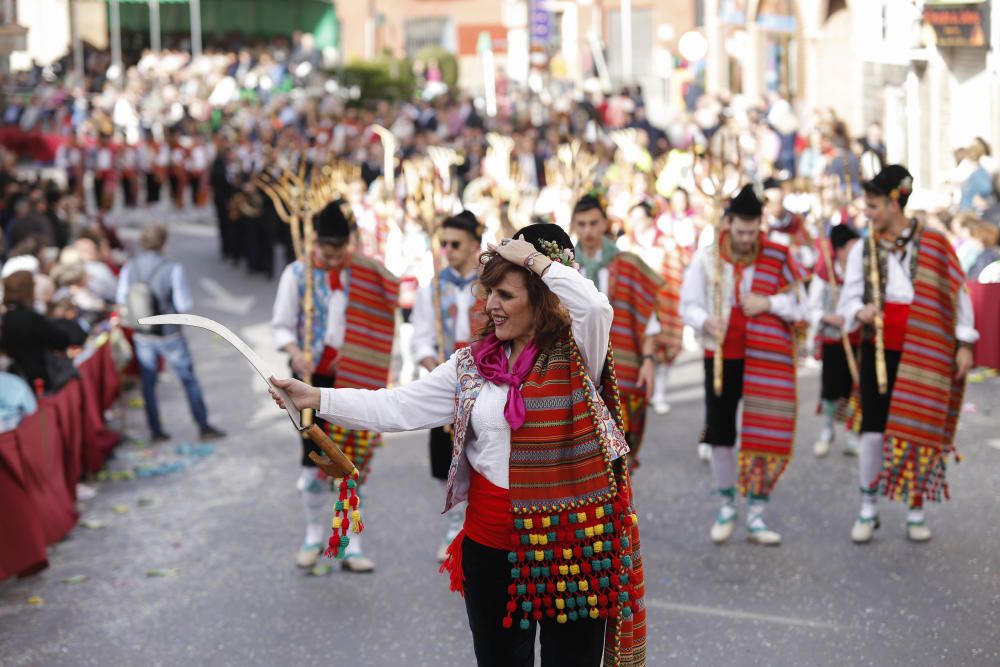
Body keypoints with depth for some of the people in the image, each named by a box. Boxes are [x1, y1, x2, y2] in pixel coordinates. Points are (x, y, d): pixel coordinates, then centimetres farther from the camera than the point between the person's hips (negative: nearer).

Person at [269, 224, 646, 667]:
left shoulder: (576, 355, -7)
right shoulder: (472, 364, 5)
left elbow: (596, 306, -28)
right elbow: (398, 408, 2)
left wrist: (534, 259, -18)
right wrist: (316, 397, -6)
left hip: (572, 547, -4)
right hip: (492, 547, 4)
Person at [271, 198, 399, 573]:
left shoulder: (364, 275, 2)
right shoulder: (298, 273, -1)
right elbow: (281, 326, 0)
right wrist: (295, 353, -18)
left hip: (354, 378, 1)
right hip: (314, 377, -1)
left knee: (352, 461, 2)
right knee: (315, 457, 2)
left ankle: (351, 545, 9)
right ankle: (313, 535, 19)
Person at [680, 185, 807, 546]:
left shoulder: (778, 257, -3)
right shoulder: (706, 258, -2)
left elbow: (800, 305, 2)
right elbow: (688, 305, 1)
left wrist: (768, 303, -16)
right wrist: (705, 321, -20)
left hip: (766, 360, -1)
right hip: (721, 357, 1)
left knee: (766, 435, -1)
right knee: (720, 434, 7)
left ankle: (756, 516, 9)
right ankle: (727, 507, 26)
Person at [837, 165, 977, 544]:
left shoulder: (933, 245, -3)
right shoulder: (863, 250, 3)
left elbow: (957, 294, 1)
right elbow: (847, 301, 3)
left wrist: (964, 344, -1)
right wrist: (859, 311, -20)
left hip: (924, 353, -1)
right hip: (879, 351, 1)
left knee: (919, 429, 5)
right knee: (873, 429, -3)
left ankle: (916, 511, 18)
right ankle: (868, 510, 11)